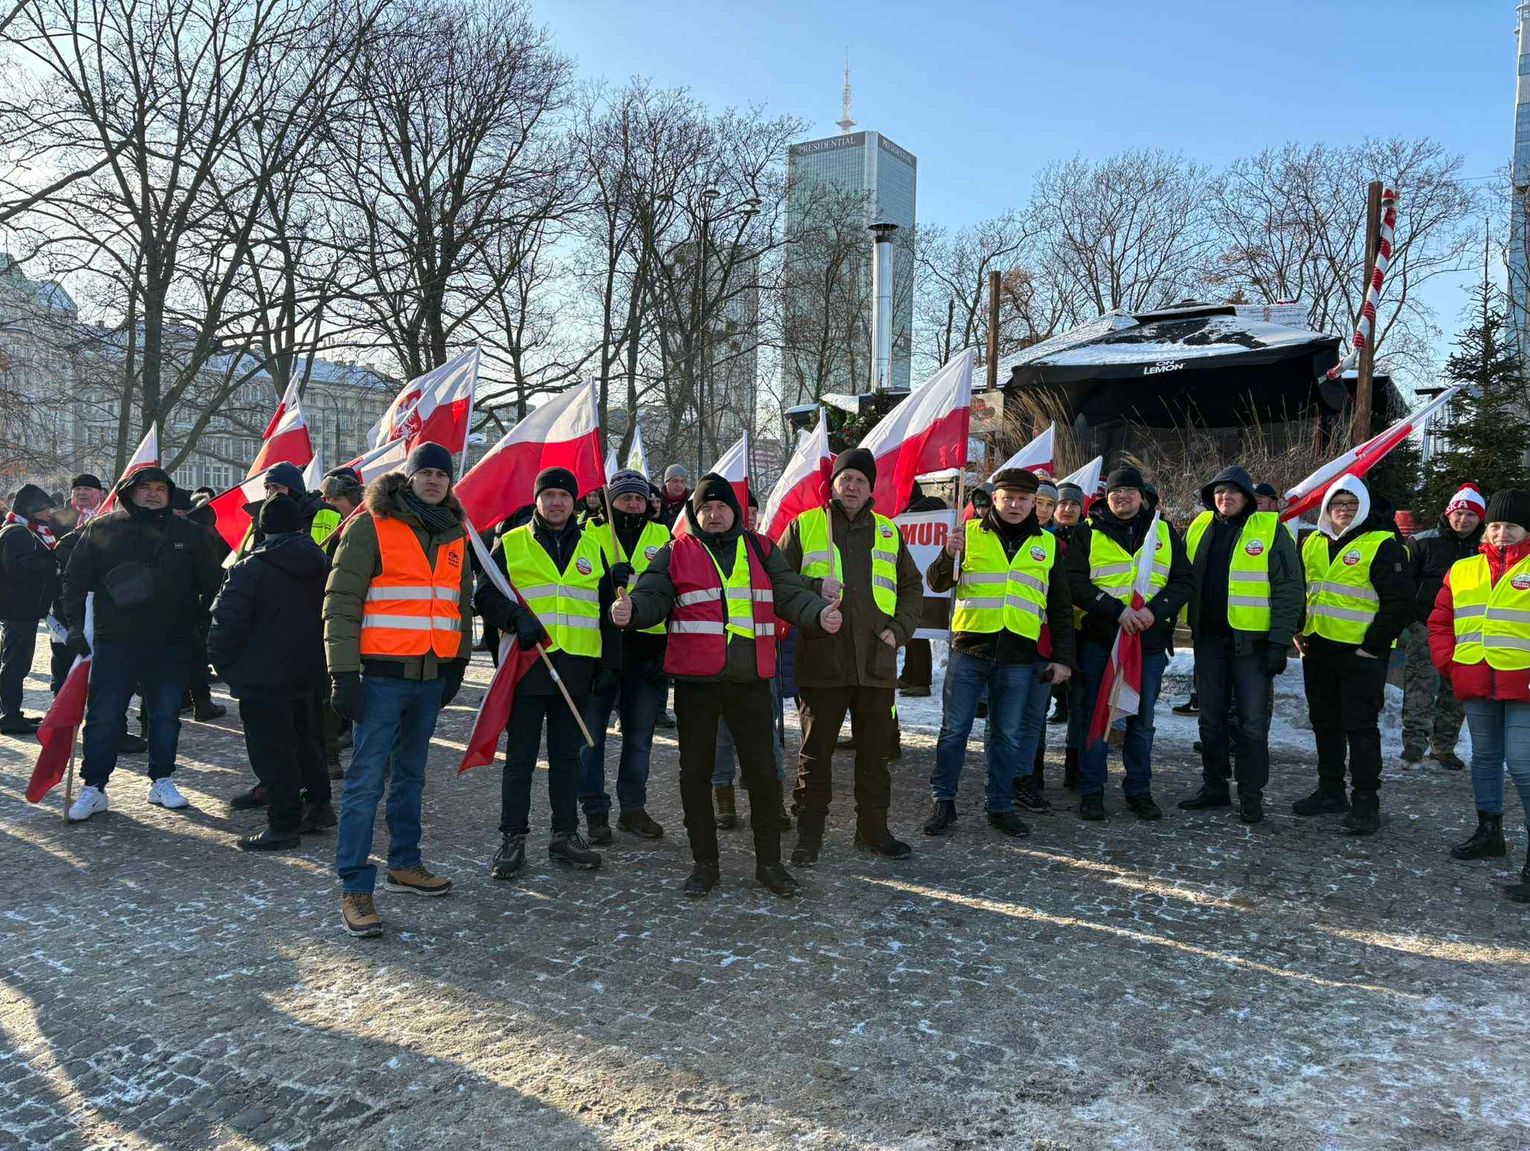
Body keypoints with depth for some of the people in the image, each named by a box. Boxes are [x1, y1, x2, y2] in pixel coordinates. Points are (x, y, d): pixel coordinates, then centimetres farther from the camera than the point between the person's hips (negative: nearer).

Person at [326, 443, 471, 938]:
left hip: (431, 676, 6)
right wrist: (344, 673, -14)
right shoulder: (372, 527, -6)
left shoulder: (455, 535, 12)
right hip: (382, 674, -6)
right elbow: (341, 601, -9)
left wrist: (457, 664, 17)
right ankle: (355, 889, 2)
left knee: (411, 775, 17)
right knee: (366, 780, -4)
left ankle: (404, 864, 30)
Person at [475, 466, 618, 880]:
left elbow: (607, 610, 15)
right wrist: (516, 616, -18)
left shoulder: (592, 547, 13)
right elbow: (484, 595, 0)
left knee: (567, 755, 11)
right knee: (520, 756, 3)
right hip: (528, 664, -3)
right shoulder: (511, 544, 4)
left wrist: (610, 663, 9)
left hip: (576, 668, 3)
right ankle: (512, 839, 12)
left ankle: (565, 835, 21)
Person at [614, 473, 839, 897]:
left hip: (751, 679, 1)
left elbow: (791, 594, 3)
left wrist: (818, 614, -17)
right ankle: (704, 863, 22)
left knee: (762, 769, 4)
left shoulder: (761, 549, 10)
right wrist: (631, 610, -27)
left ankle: (769, 861, 19)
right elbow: (653, 597, -5)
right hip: (695, 679, 0)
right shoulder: (676, 552, 5)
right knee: (695, 770, 7)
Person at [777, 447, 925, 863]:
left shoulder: (889, 532, 13)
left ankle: (873, 828, 26)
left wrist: (899, 629, 4)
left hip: (876, 662, 3)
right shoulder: (803, 527, 4)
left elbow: (912, 587, 19)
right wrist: (815, 589, -14)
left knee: (875, 751, 11)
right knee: (816, 751, 5)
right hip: (821, 661, -3)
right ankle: (809, 833, 16)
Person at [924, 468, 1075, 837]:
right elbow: (936, 584, 3)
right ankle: (943, 802, 13)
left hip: (1020, 657, 2)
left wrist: (1063, 658, 8)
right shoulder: (970, 533, 4)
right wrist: (949, 555, -18)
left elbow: (1061, 608, 14)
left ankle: (1000, 806, 21)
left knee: (1009, 736, 9)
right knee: (954, 729, 2)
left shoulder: (1048, 545, 10)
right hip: (970, 649, -1)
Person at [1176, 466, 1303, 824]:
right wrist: (1188, 627, 9)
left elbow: (1288, 590, -8)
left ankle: (1251, 795, 12)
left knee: (1253, 722, 1)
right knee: (1211, 718, 12)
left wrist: (1279, 641, -13)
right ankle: (1214, 787, 24)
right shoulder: (1199, 529, 9)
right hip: (1209, 639, 5)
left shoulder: (1269, 530, -5)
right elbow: (1186, 580, 16)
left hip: (1252, 641, -5)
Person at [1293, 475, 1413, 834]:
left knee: (1360, 727, -4)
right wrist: (1298, 633, 9)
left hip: (1360, 655, -6)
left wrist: (1373, 646, -14)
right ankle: (1331, 791, 27)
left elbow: (1399, 601, -12)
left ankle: (1365, 801, 5)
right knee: (1325, 723, 15)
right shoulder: (1312, 544, 11)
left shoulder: (1382, 546, -8)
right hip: (1317, 651, 7)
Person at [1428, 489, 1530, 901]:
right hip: (1475, 684, 5)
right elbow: (1440, 621, 18)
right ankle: (1489, 833, 32)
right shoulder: (1462, 571, 11)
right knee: (1484, 757, 17)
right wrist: (1447, 662, 6)